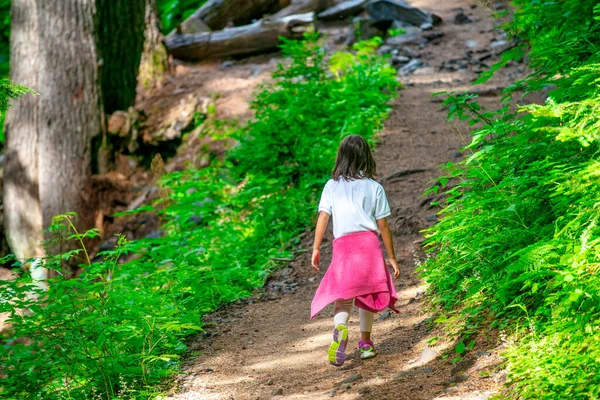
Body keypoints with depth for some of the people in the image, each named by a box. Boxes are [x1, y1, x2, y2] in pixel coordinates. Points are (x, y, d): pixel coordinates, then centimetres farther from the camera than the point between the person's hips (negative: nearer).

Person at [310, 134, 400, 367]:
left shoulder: (332, 186, 9)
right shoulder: (374, 188, 5)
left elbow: (323, 217, 0)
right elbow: (383, 225, 6)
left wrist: (316, 248, 2)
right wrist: (391, 257, 12)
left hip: (342, 244, 0)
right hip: (369, 241, 0)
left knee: (343, 296, -2)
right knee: (366, 293, 15)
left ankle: (340, 329, -31)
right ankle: (365, 342, 22)